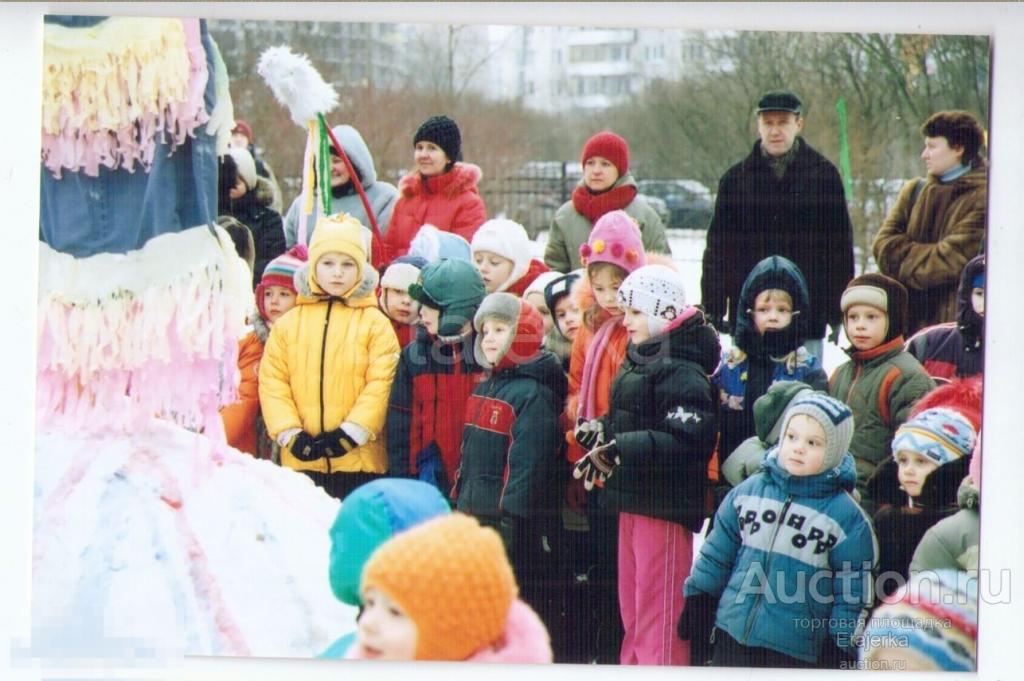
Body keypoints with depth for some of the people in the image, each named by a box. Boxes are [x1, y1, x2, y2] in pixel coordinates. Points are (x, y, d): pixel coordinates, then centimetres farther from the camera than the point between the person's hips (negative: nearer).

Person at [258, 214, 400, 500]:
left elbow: (381, 383, -6)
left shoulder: (374, 323, 1)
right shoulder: (288, 324, 9)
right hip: (301, 460, 2)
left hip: (359, 458, -2)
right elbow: (272, 383, 4)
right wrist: (290, 434, -8)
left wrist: (351, 433, -15)